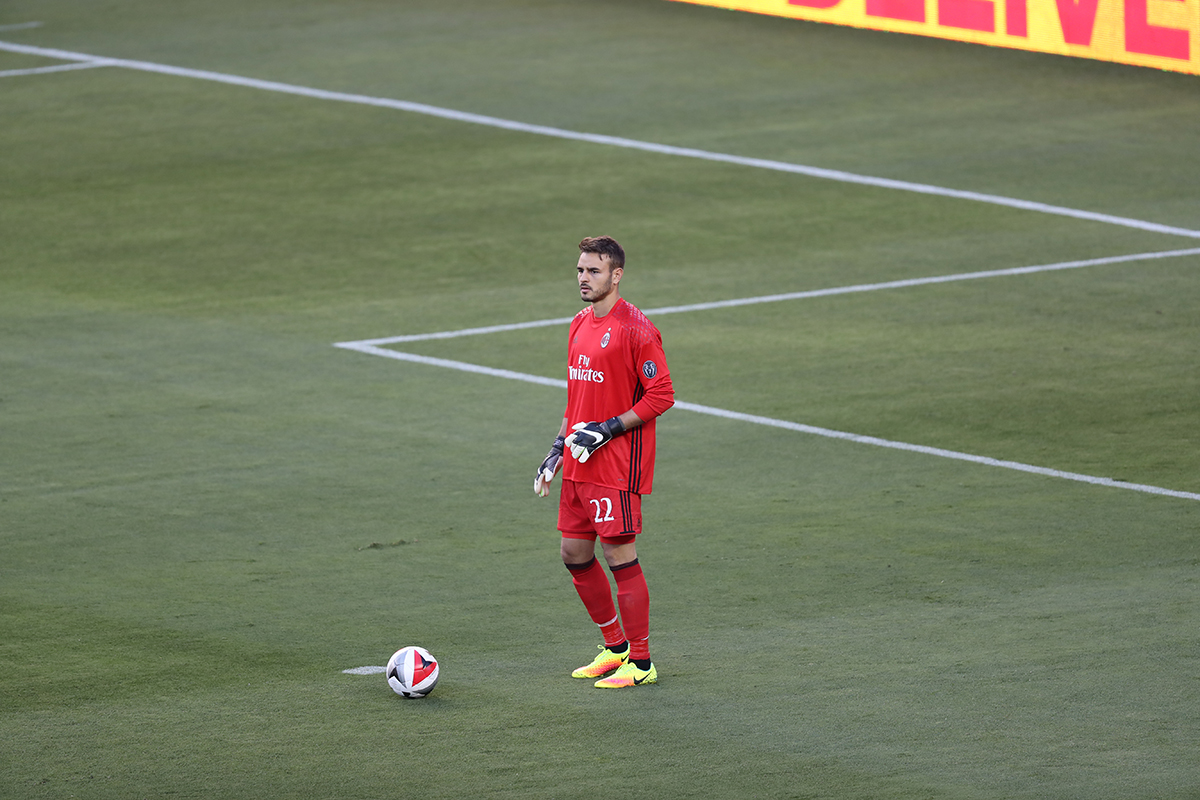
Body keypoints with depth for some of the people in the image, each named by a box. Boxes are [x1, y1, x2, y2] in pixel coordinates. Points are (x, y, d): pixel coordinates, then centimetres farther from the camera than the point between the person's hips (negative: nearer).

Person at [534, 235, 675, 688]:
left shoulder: (635, 329, -14)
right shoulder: (580, 326, 13)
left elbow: (661, 396, -15)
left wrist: (606, 430, -18)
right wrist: (559, 448, 16)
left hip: (617, 465, -9)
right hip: (579, 466, 9)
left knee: (619, 556, -6)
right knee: (574, 553, 11)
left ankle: (640, 663, 2)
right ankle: (615, 646, 25)